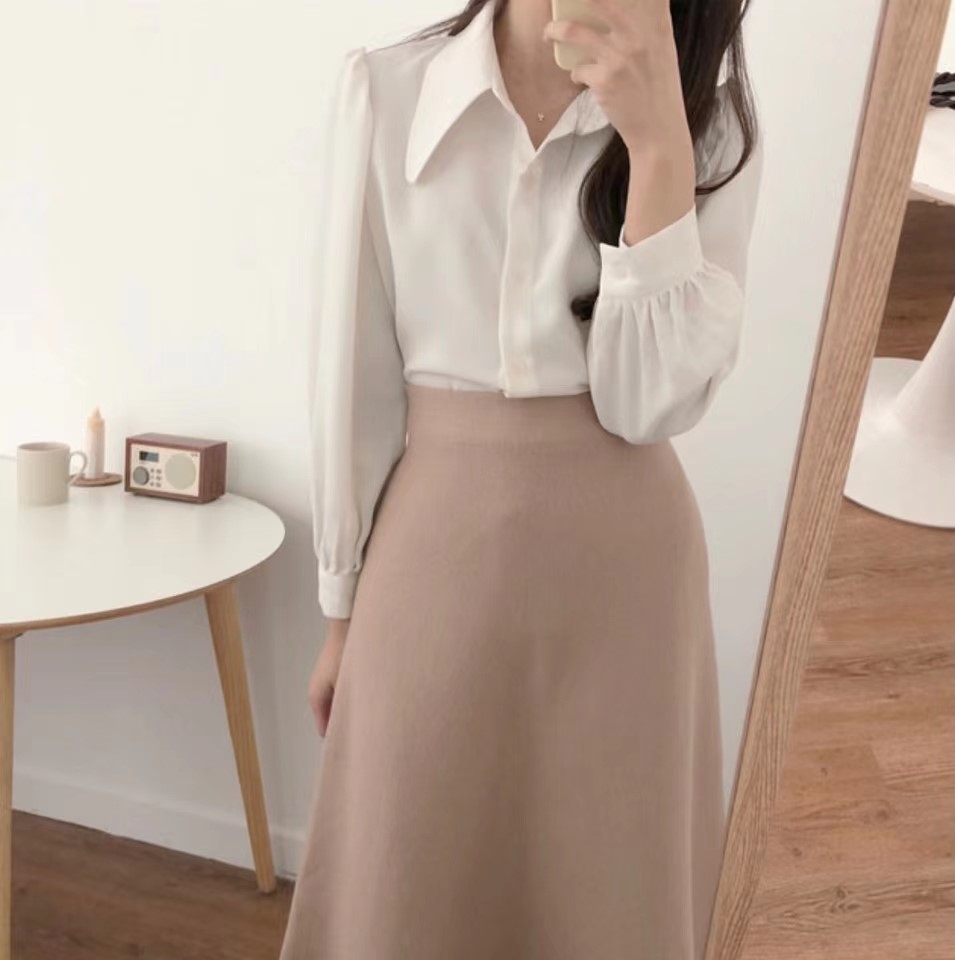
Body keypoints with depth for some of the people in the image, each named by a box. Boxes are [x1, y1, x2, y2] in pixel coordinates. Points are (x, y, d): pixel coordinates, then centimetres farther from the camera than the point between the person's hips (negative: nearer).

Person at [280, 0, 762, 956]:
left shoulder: (709, 112, -3)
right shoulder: (385, 91, -5)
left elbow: (652, 400, -12)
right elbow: (354, 376, -1)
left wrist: (659, 140, -19)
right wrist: (341, 608, 5)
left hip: (619, 565, 1)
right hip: (434, 552, 0)